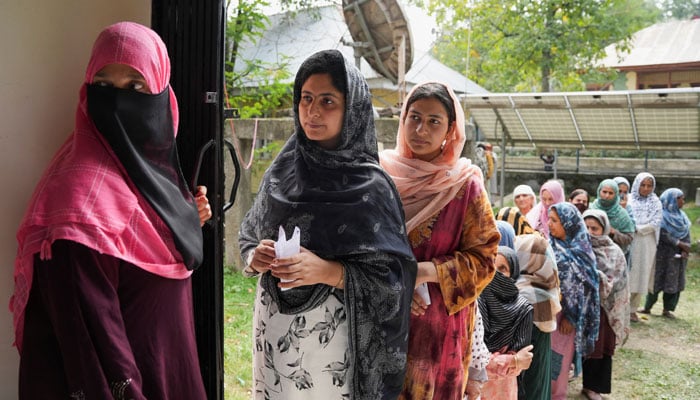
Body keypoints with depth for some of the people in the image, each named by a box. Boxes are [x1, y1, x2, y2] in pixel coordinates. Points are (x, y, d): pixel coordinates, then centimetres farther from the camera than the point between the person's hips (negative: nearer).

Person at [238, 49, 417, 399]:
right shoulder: (281, 171, 2)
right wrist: (254, 258, -10)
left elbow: (393, 277, -12)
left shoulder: (370, 186, -11)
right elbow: (248, 238, 11)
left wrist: (326, 271, -24)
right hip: (274, 329, 4)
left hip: (332, 335, -4)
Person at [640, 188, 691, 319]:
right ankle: (647, 307, 9)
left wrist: (685, 250, -9)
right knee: (657, 281, -1)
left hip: (678, 256, 6)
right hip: (662, 255, -6)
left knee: (674, 282, 5)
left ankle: (667, 309, 13)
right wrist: (680, 244, -16)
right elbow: (663, 235, -15)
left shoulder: (682, 216, 13)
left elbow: (687, 235, 6)